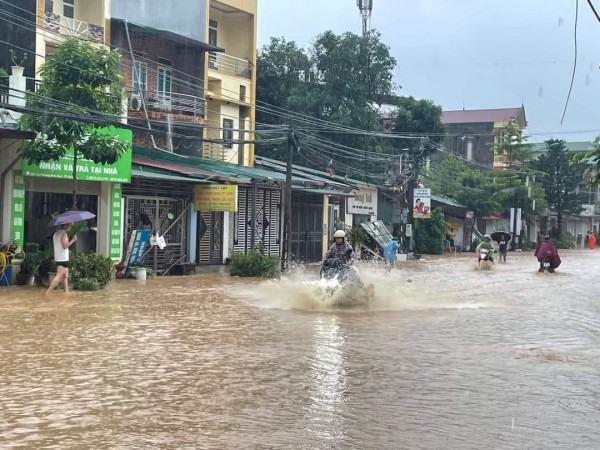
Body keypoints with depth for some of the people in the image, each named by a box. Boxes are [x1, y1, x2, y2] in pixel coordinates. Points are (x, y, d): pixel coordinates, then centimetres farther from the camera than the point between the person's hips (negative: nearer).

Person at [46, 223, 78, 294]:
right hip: (63, 259, -10)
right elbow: (65, 246, -20)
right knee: (59, 277, -13)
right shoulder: (64, 233, -13)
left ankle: (67, 291, 15)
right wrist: (73, 240, -11)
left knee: (65, 276, 15)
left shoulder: (56, 233, 16)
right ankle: (47, 293, -19)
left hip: (58, 258, 10)